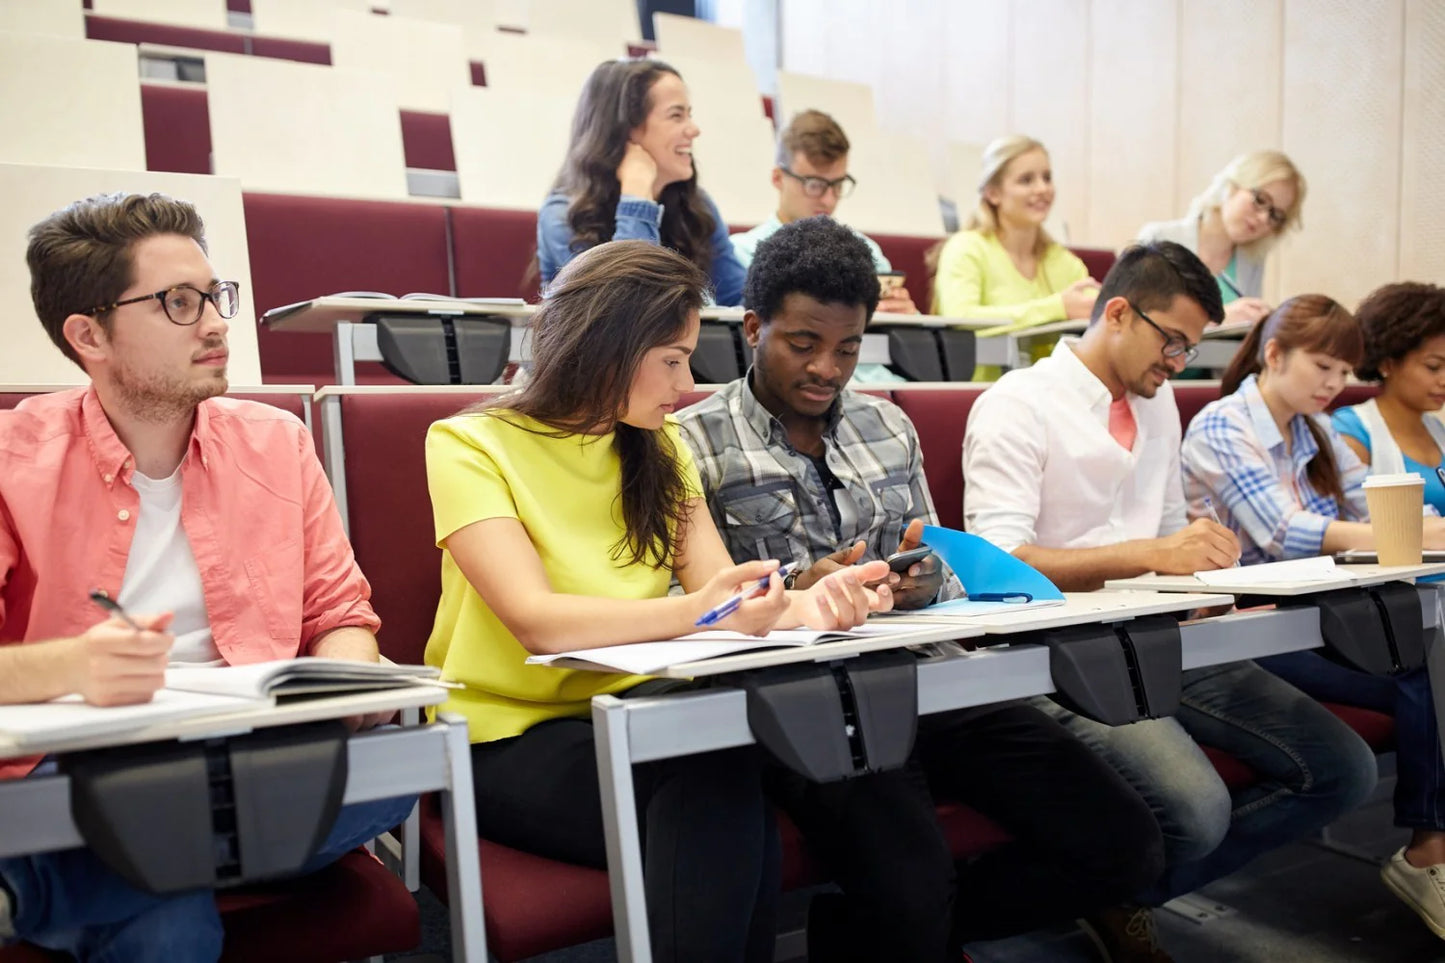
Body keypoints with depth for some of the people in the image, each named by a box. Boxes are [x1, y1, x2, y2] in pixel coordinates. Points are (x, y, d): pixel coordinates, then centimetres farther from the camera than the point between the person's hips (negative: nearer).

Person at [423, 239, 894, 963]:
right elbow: (536, 621, -22)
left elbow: (719, 587, -1)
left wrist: (803, 604, -22)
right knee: (715, 777, -30)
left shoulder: (658, 448, 10)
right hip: (513, 740, -5)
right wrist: (690, 613, -37)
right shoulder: (470, 445, -9)